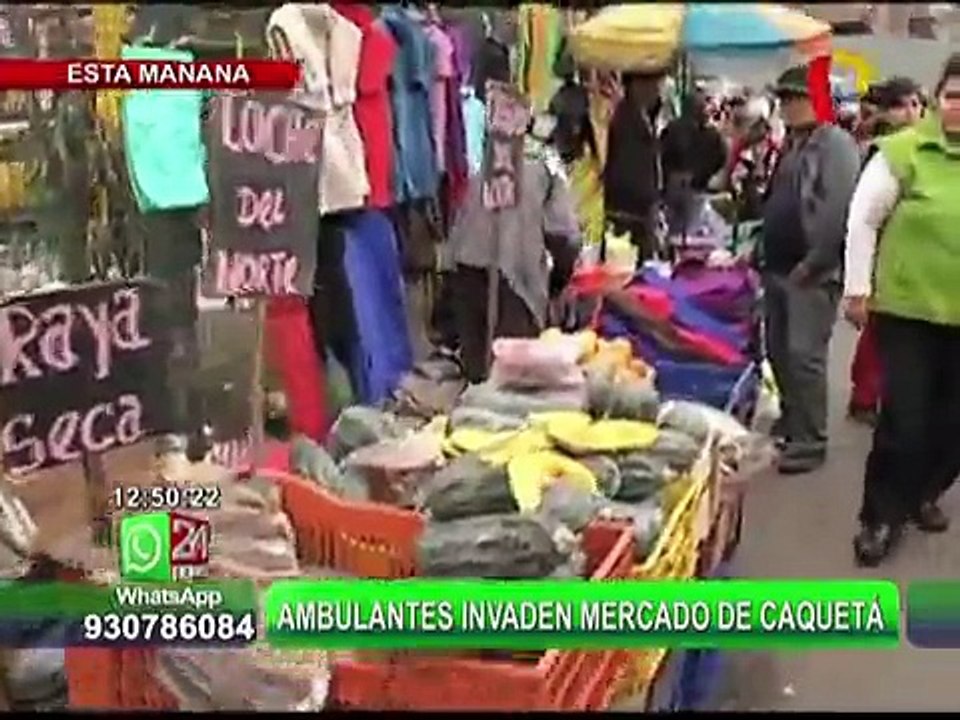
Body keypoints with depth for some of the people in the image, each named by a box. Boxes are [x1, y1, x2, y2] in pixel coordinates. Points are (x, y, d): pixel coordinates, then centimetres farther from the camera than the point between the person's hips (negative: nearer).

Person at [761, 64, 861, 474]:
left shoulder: (836, 143, -11)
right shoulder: (789, 145, 18)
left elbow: (839, 209, -20)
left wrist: (813, 262, -20)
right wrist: (762, 253, 17)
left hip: (812, 273, -9)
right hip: (779, 268, 9)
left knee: (804, 355, -8)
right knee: (778, 351, 15)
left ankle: (810, 441, 0)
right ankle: (790, 424, 29)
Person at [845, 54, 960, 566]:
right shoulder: (904, 150, -9)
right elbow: (863, 220, -4)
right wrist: (857, 289, -3)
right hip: (907, 308, -3)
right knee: (904, 418, -2)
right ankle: (880, 518, 13)